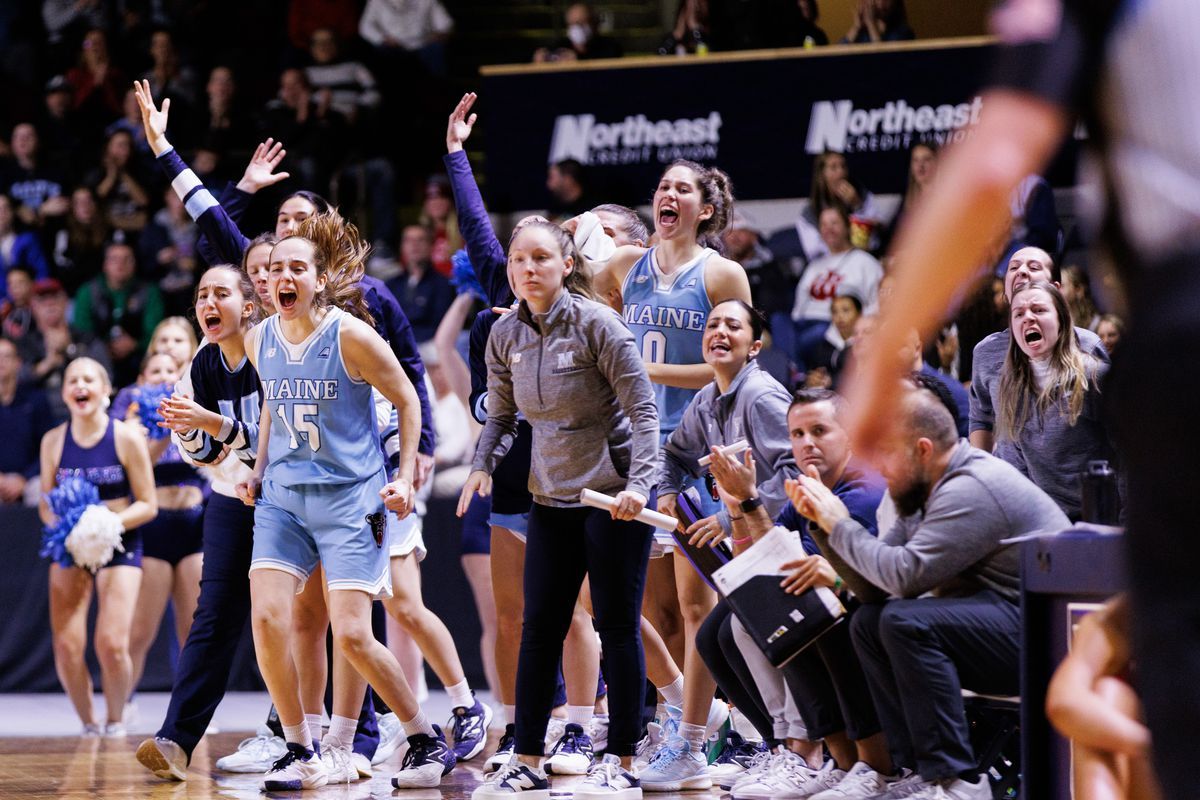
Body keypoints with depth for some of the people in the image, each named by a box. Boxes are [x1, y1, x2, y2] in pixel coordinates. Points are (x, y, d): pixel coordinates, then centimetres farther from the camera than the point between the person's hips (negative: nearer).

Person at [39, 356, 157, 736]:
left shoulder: (127, 438, -6)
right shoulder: (53, 441, 2)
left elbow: (147, 505, -5)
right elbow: (45, 505, 10)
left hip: (119, 546, -2)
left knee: (112, 644, -15)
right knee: (67, 647, -10)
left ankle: (116, 720, 11)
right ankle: (88, 723, 12)